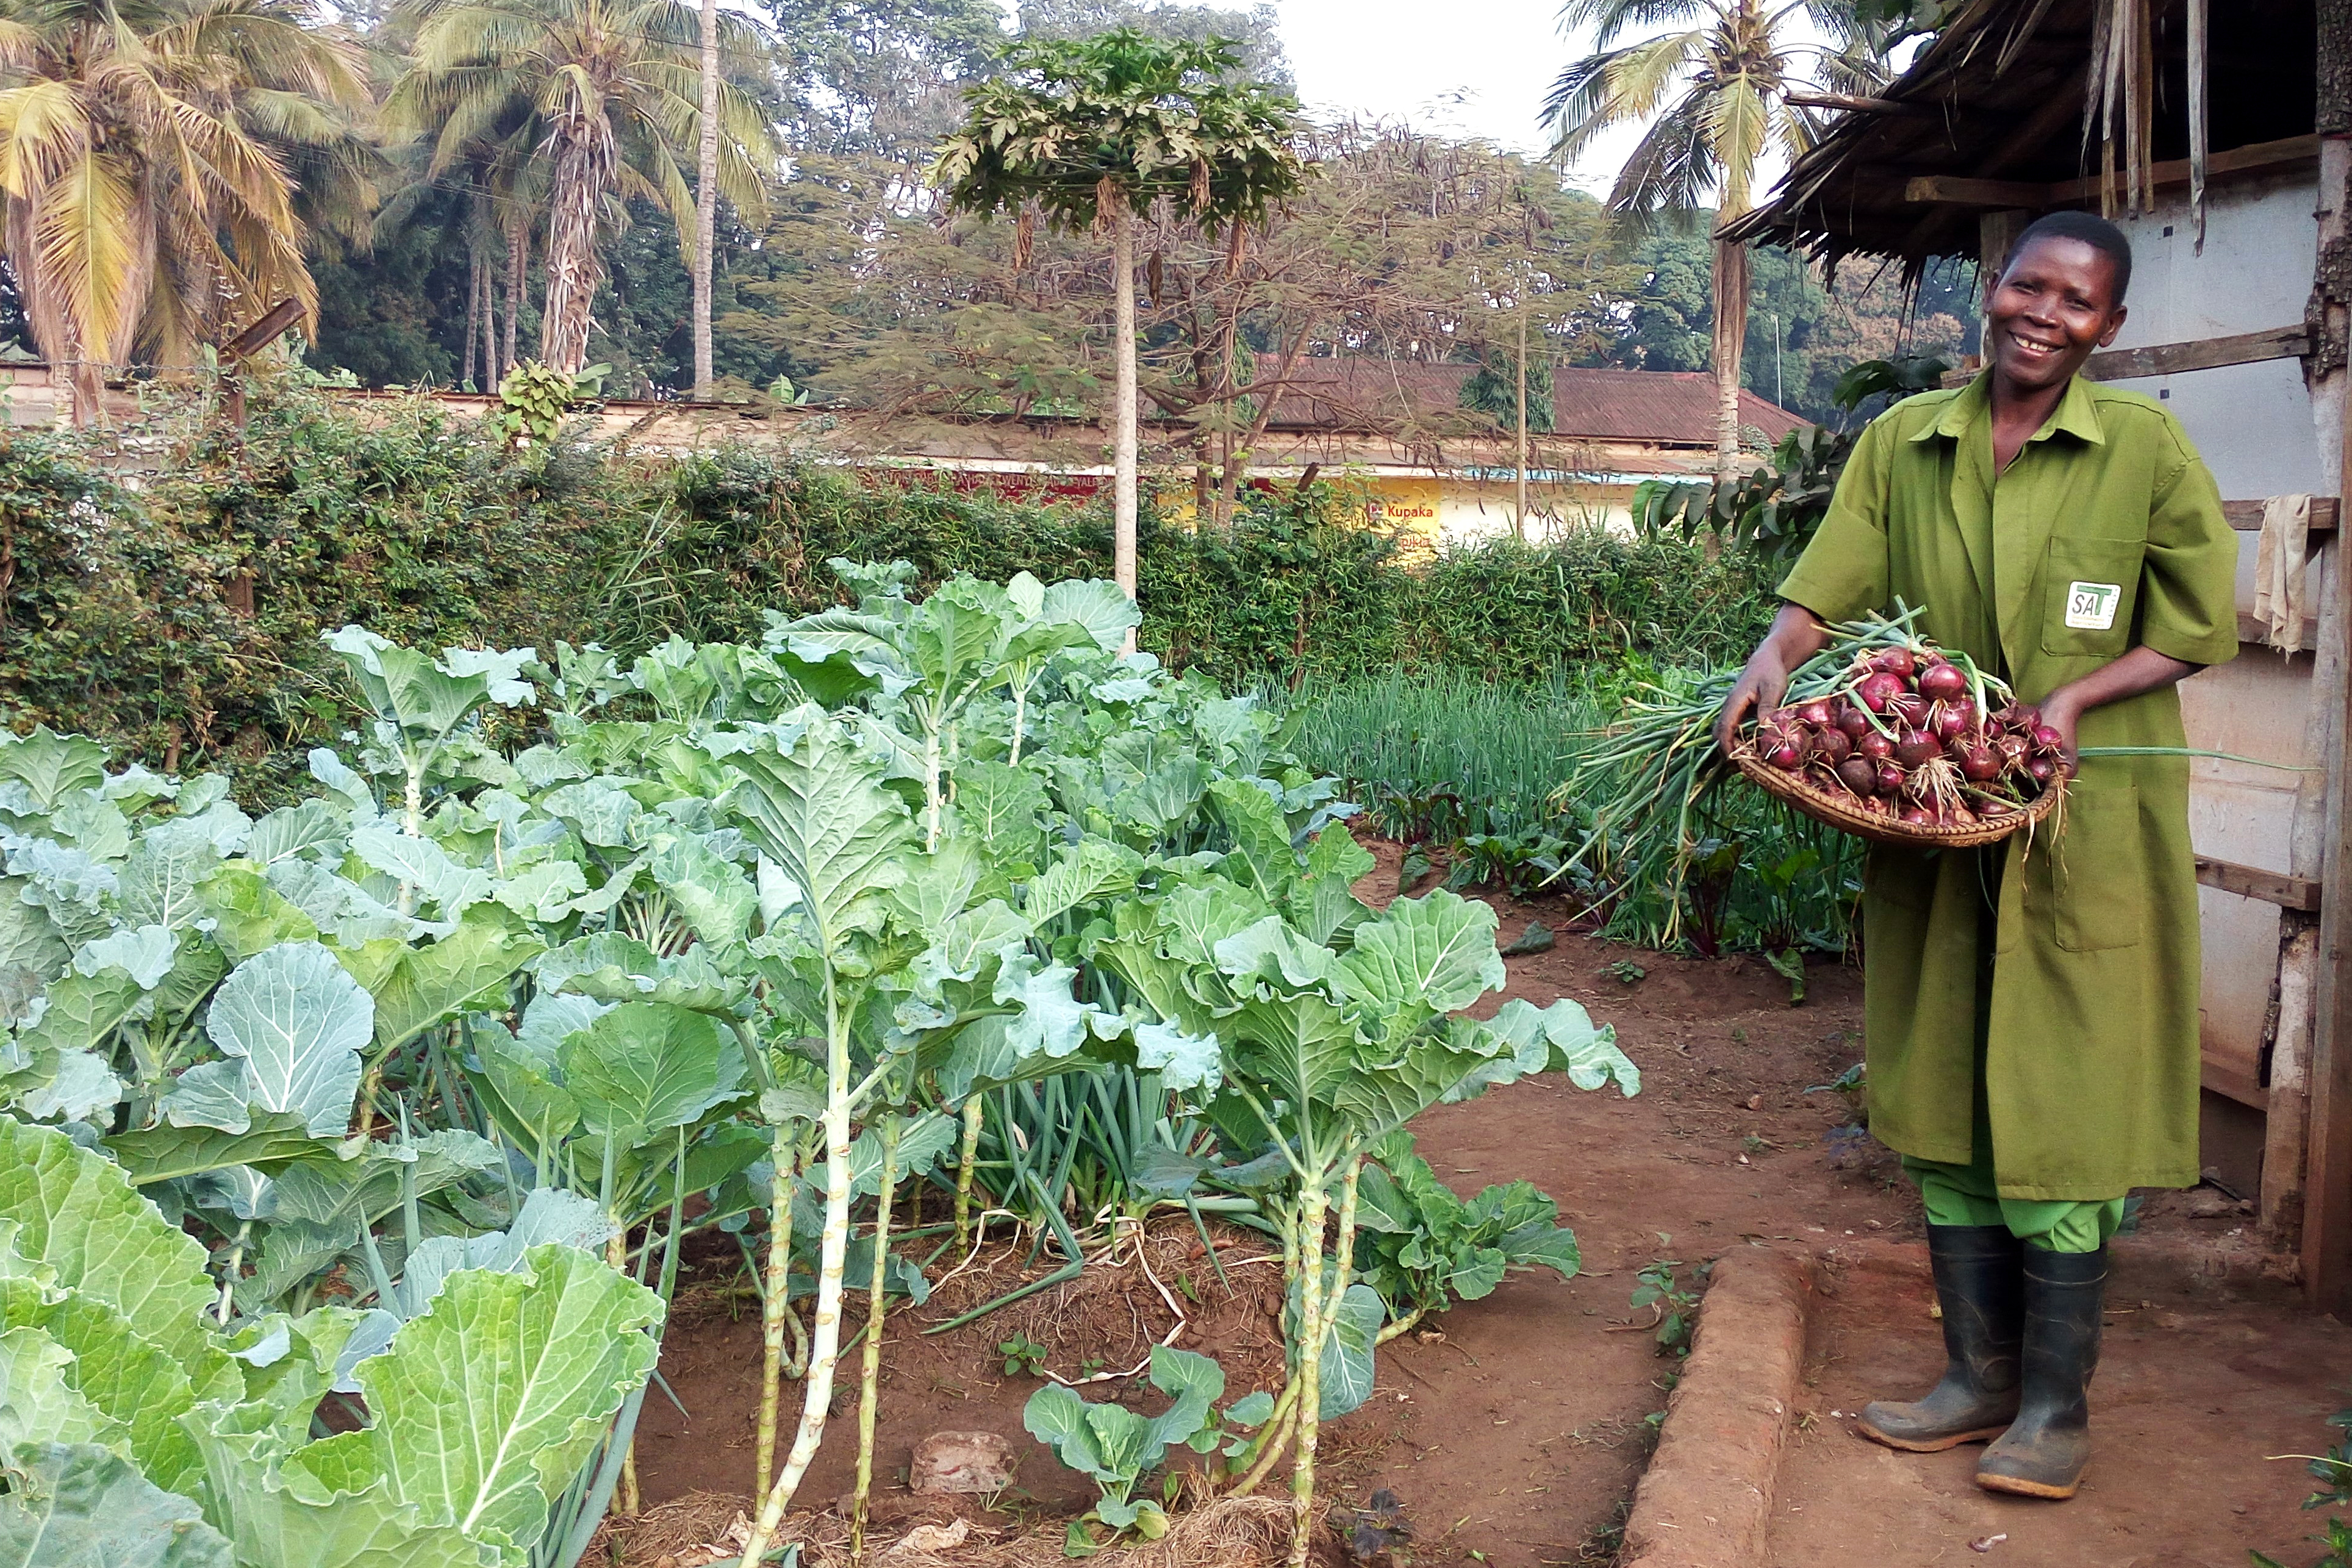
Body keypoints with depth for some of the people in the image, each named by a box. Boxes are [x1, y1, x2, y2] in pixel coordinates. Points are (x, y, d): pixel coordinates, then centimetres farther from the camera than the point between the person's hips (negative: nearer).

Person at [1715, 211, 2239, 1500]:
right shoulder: (1904, 441, 6)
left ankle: (2056, 1402, 12)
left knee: (2059, 1100, -1)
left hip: (2084, 821, -4)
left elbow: (2200, 628, -1)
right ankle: (1978, 1372, 23)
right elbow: (1828, 583, 1)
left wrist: (2077, 697, -16)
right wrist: (1773, 663, -19)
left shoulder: (2144, 445, -3)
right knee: (1943, 1090, 9)